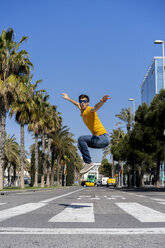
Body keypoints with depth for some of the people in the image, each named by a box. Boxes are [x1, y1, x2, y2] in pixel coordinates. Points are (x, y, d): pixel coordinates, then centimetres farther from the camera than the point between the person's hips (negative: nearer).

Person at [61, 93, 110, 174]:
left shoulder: (89, 110, -14)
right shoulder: (82, 110, 13)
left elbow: (96, 107, -40)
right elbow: (77, 104, 37)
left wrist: (102, 101, -61)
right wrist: (68, 98, 48)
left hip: (103, 138, -10)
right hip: (98, 138, 10)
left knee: (81, 139, -21)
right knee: (81, 144, 24)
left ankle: (89, 163, -17)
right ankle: (87, 163, 19)